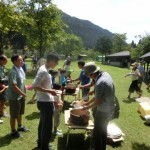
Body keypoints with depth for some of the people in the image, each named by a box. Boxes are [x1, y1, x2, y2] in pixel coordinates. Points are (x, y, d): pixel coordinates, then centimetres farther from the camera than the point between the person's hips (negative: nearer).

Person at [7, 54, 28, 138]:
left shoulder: (21, 69, 3)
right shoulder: (13, 72, -25)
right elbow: (14, 87, -27)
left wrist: (24, 93, 9)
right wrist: (23, 94, -18)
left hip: (21, 95, 9)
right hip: (14, 97, -9)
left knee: (20, 112, 24)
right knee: (14, 115, 8)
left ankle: (20, 126, 43)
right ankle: (13, 131, 24)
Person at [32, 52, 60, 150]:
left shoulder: (44, 69, 9)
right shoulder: (43, 71, -21)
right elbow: (35, 85, -26)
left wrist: (50, 90, 15)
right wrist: (49, 91, -23)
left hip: (45, 101, 10)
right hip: (46, 102, -10)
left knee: (43, 123, 21)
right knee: (47, 125, 2)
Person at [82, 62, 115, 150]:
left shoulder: (100, 83, -31)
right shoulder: (105, 74, -3)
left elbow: (98, 101, -21)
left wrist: (88, 107, -4)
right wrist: (88, 102, 11)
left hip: (103, 111, -9)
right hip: (109, 109, 9)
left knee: (97, 133, 9)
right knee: (103, 131, 24)